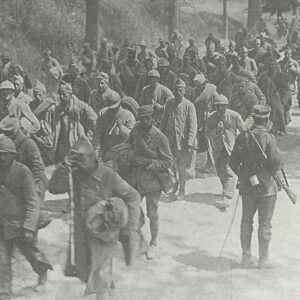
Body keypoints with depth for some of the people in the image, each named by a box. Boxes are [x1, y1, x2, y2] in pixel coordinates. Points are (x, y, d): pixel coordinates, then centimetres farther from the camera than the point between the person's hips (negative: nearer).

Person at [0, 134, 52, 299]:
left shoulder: (22, 171, -13)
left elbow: (33, 202, -14)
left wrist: (29, 228, -21)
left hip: (19, 224, -3)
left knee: (30, 251, 15)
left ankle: (43, 273, 45)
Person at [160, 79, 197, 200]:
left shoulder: (189, 106, -7)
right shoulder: (169, 103, 6)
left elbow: (193, 126, -9)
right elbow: (164, 121, 13)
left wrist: (190, 144, -16)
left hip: (182, 140, -4)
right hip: (170, 139, 4)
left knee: (181, 166, 1)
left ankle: (182, 190, 16)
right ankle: (176, 181, 35)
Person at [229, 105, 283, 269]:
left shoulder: (242, 136, -2)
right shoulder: (268, 138, -16)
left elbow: (233, 162, 3)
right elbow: (276, 163, -20)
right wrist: (280, 164, 3)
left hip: (247, 186, 4)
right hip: (266, 185, -4)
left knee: (246, 221, 16)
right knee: (265, 223, 6)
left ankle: (246, 256, 23)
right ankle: (263, 259, 13)